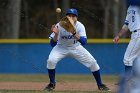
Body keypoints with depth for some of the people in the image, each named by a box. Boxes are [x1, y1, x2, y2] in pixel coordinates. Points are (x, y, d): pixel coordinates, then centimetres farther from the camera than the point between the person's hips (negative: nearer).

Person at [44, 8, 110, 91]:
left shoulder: (80, 26, -23)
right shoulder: (60, 26, -25)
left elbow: (84, 42, -37)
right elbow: (52, 44, -26)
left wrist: (74, 34, -52)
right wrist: (56, 34, -46)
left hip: (76, 48, 1)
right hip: (61, 47, -1)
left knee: (92, 62, -8)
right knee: (51, 61, -25)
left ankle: (100, 84, 12)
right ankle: (52, 83, -2)